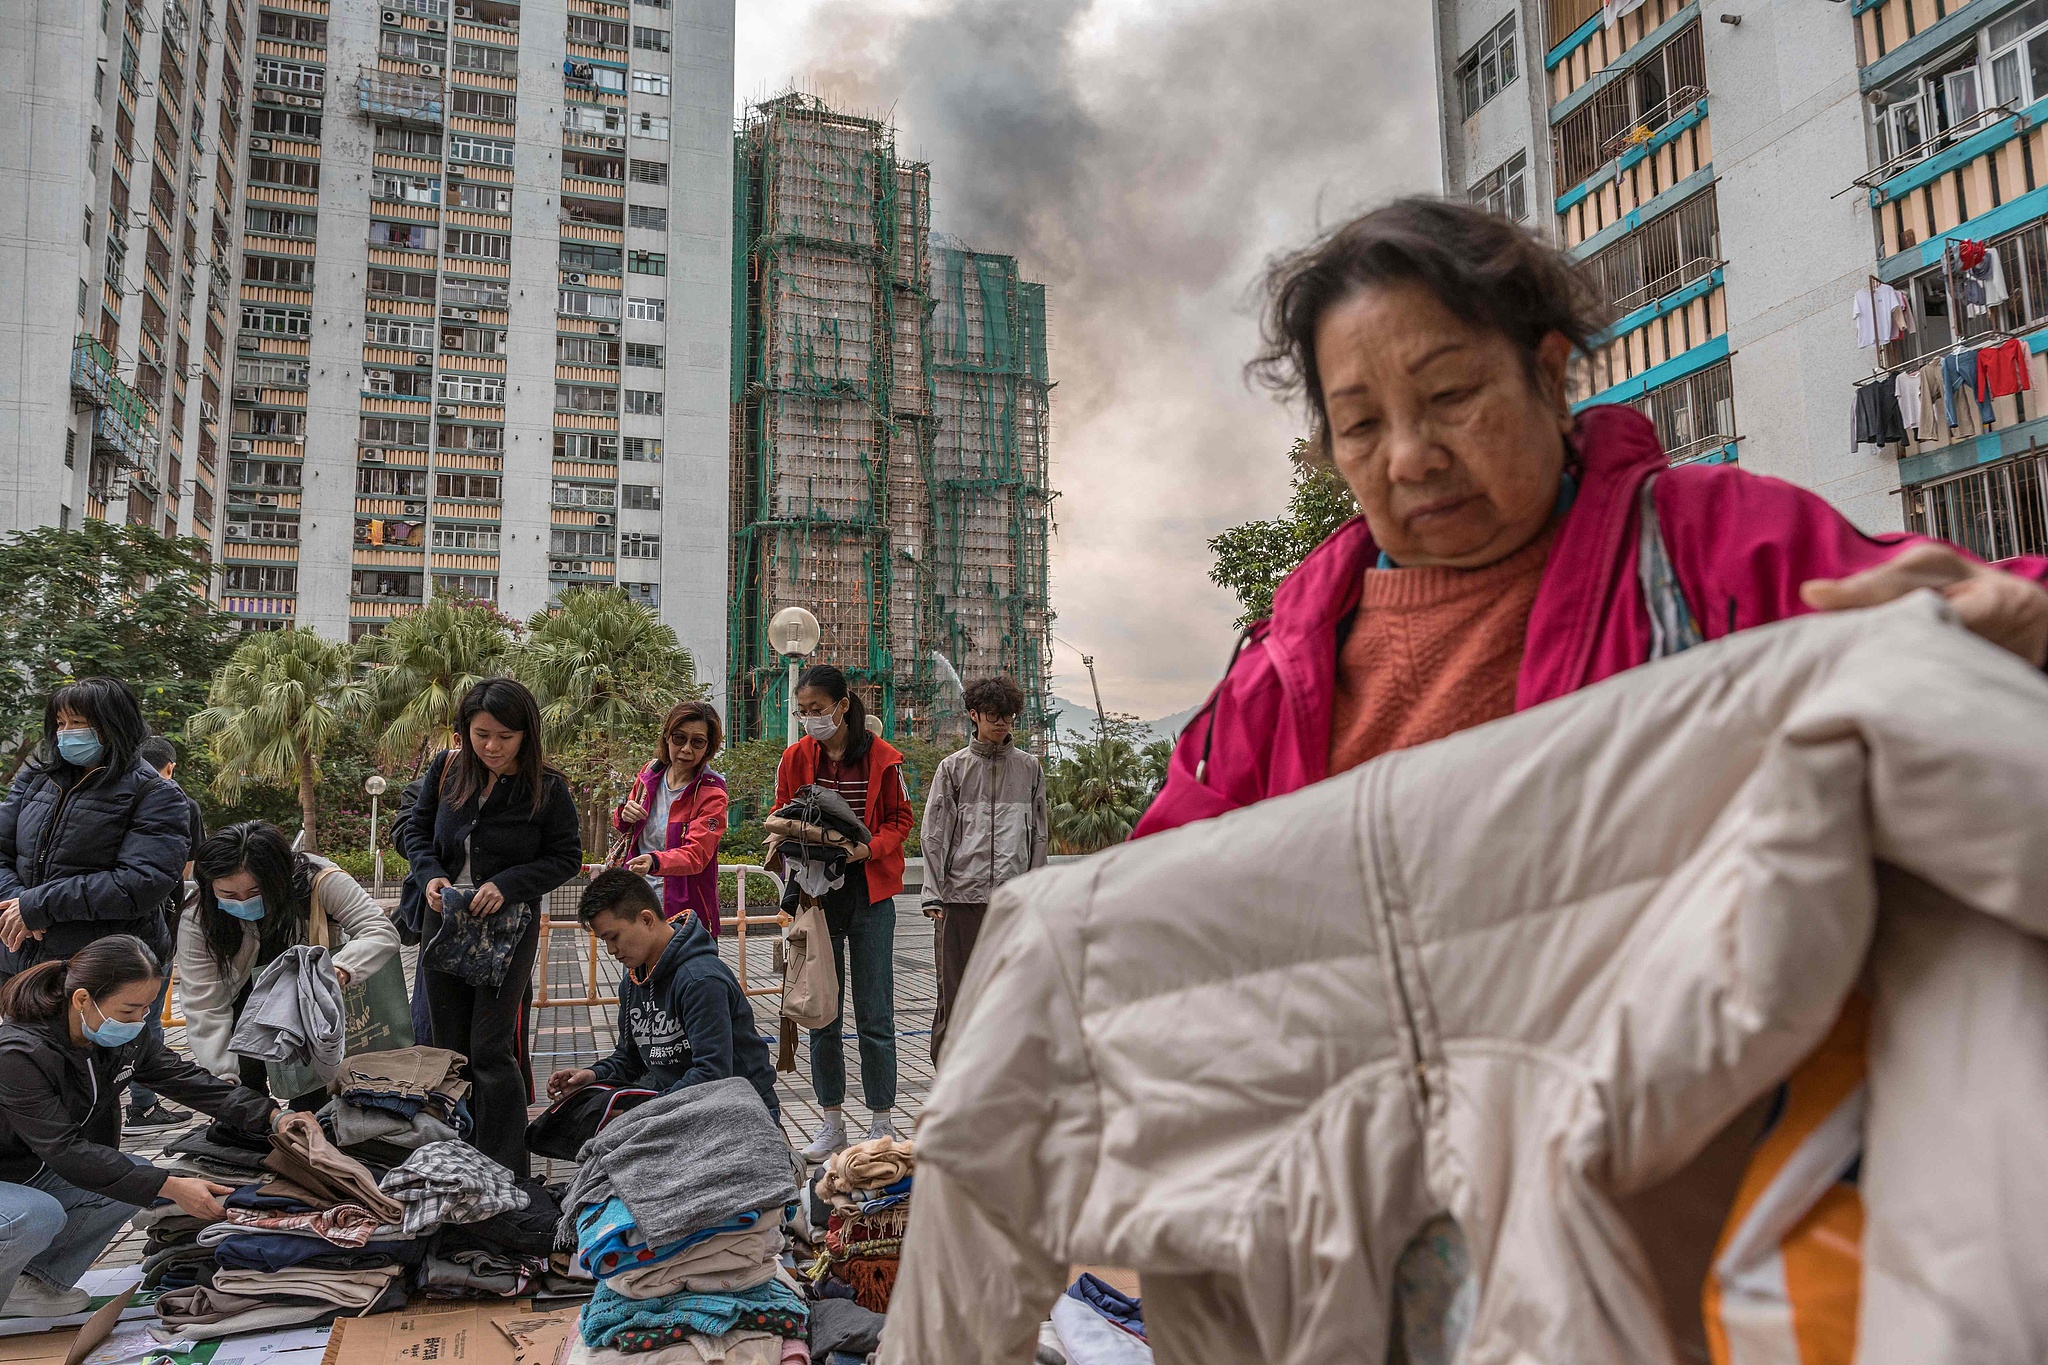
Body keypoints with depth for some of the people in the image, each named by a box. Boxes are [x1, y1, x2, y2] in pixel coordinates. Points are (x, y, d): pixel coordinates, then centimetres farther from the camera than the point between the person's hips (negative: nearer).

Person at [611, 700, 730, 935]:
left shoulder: (711, 794, -13)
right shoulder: (651, 773, 3)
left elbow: (697, 853, -26)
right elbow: (623, 828, 18)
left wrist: (654, 862, -45)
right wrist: (624, 814, -6)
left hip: (685, 912, -5)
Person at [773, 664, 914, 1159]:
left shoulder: (882, 757, -4)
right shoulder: (795, 758, 3)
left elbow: (900, 819, 3)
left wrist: (868, 847, -15)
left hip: (870, 894, -2)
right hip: (817, 893, 2)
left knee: (875, 1015, 0)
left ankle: (882, 1123, 11)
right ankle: (833, 1122, 19)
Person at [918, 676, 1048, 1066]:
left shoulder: (1029, 768, 11)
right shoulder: (953, 767, 5)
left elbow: (1039, 833, 13)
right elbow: (934, 835, 2)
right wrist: (933, 895, -5)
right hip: (962, 892, -2)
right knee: (955, 987, 1)